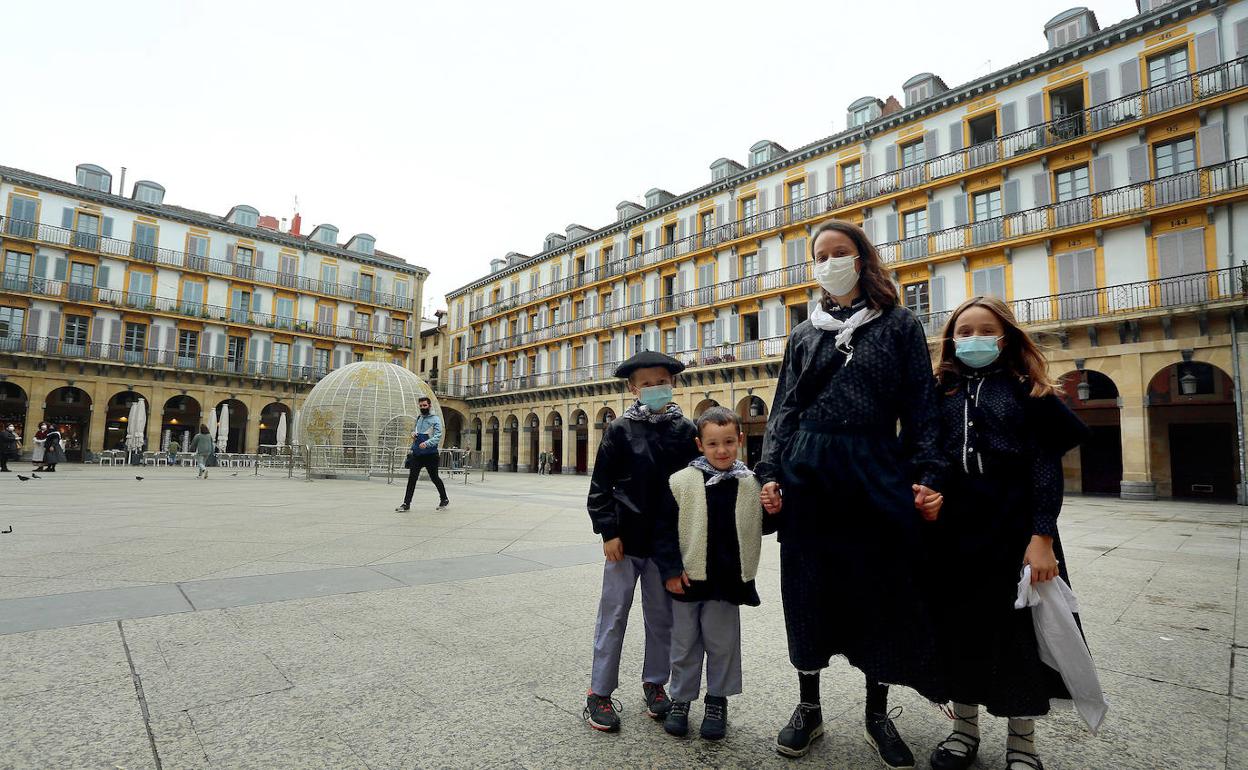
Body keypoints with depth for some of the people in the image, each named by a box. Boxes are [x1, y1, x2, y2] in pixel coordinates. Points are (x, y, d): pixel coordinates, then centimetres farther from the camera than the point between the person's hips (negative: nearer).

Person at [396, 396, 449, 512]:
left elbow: (438, 436, -17)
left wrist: (427, 443, -33)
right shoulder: (418, 418, 14)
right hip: (416, 453, 5)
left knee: (434, 478, 5)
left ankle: (444, 499, 23)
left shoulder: (435, 419, -6)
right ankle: (406, 504, 2)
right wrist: (413, 433, 3)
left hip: (430, 454, -5)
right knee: (412, 478, 0)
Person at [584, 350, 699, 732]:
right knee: (614, 614, 7)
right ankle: (599, 692, 21)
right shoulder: (621, 429, -5)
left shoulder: (685, 430, 1)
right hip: (626, 540, -2)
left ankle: (655, 683, 34)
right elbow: (600, 485, -4)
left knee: (662, 615, 15)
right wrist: (608, 532, -8)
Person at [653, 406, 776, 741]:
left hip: (728, 580, 1)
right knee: (685, 644, 15)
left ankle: (717, 701, 34)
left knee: (722, 644, 14)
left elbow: (760, 527, 10)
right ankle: (680, 699, 34)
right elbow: (664, 528, -6)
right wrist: (671, 570, -10)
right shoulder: (681, 481, -9)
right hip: (687, 579, -1)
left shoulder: (751, 483, -2)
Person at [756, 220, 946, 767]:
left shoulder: (900, 325, 6)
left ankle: (877, 716, 27)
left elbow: (922, 409, 2)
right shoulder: (805, 334, 12)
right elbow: (784, 409, 9)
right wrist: (770, 473, -2)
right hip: (808, 473, 2)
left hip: (877, 472, -1)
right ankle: (808, 708, 25)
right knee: (809, 589, 7)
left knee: (881, 590, 7)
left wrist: (927, 477, -9)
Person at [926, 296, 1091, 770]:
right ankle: (965, 727, 30)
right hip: (956, 534, 2)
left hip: (1016, 531, -2)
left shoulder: (1027, 392, 1)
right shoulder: (941, 395, 7)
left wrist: (1042, 537, -12)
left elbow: (1047, 467, -5)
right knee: (959, 629, 11)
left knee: (1020, 631, 7)